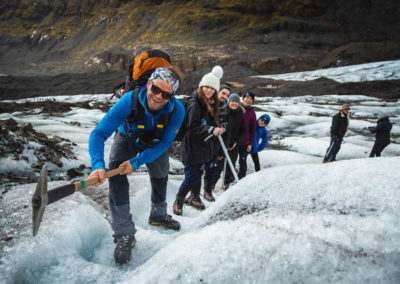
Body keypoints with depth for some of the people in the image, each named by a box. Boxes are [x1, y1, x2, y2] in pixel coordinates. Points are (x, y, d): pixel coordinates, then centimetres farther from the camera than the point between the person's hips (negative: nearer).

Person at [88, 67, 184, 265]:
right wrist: (98, 165, -58)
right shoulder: (130, 100, -41)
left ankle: (158, 215, 50)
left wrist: (137, 162, -41)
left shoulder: (177, 110, -36)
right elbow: (99, 133, -42)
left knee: (160, 178, 19)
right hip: (128, 139, -2)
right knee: (117, 174, -27)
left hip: (155, 144, 3)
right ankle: (124, 235, -19)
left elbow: (164, 143, -29)